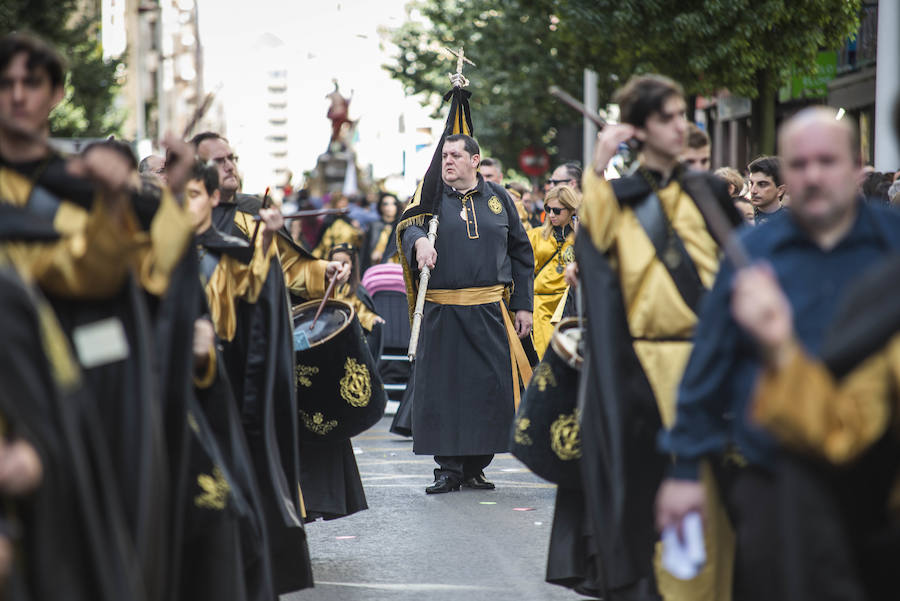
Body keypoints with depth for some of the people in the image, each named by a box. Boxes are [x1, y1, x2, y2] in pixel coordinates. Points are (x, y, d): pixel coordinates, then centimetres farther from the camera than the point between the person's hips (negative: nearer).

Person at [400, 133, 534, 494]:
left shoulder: (498, 199, 11)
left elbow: (521, 253, 14)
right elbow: (410, 225, -11)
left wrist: (523, 305, 8)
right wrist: (419, 239, -35)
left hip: (489, 312, 1)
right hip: (441, 312, -1)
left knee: (490, 386, -1)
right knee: (441, 387, -2)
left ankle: (475, 467, 11)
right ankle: (449, 468, 7)